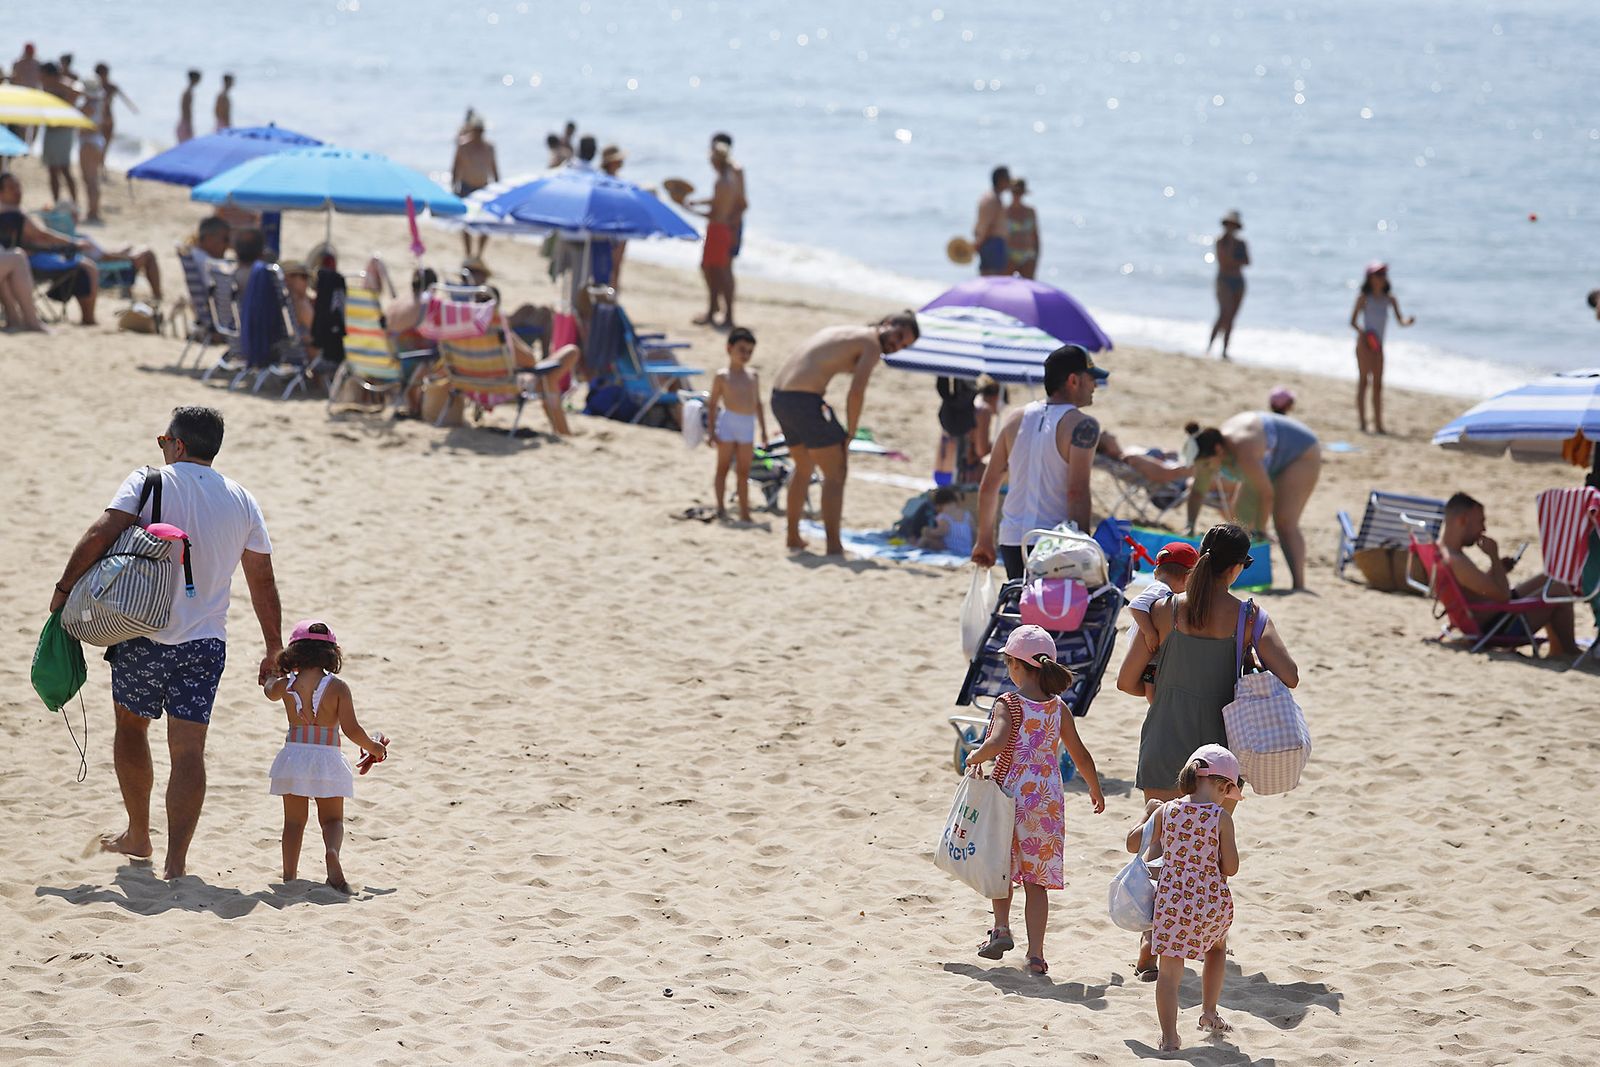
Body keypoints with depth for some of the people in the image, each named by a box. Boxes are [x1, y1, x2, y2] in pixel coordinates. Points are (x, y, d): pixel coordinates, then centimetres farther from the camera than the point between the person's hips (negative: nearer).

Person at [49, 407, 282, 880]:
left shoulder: (147, 482, -4)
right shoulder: (242, 501, 6)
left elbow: (101, 534, -17)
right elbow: (263, 582, 9)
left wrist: (64, 588, -7)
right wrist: (274, 650, 17)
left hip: (141, 634, -2)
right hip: (204, 642, 2)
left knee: (131, 726, 20)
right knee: (188, 747, 0)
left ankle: (138, 836, 29)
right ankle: (176, 859, -8)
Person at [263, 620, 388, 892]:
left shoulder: (286, 685, 1)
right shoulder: (337, 687, -7)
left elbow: (269, 689, 27)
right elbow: (351, 729, -10)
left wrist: (275, 674, 49)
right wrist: (374, 747, 7)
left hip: (294, 755, 2)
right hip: (327, 758, -2)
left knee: (294, 821, 14)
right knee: (332, 819, 8)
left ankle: (289, 875, 12)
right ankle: (332, 850, -24)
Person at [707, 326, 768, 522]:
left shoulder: (753, 376, 11)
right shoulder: (723, 376, -3)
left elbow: (758, 403, 17)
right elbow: (712, 404, -2)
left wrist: (763, 430, 15)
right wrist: (711, 431, -8)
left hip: (747, 426, 4)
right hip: (727, 424, -4)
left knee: (744, 472, 7)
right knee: (723, 467, 2)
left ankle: (744, 512, 9)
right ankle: (721, 507, 8)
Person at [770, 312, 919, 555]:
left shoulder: (841, 331, 24)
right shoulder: (871, 344, -2)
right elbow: (856, 393, -13)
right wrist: (850, 435, -4)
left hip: (778, 398, 9)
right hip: (804, 399, -9)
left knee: (804, 467, 27)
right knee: (835, 473, 1)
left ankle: (793, 537, 34)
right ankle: (834, 545, -3)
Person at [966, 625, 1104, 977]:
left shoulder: (1008, 704, -10)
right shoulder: (1059, 708, 4)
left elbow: (997, 742, -28)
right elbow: (1080, 755, 12)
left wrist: (974, 759, -8)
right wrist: (1095, 790, 27)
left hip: (1012, 793, -3)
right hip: (1049, 799, 3)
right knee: (1036, 880, 6)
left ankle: (1001, 929, 16)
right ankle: (1036, 952, 2)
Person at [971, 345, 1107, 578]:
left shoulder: (1016, 419, 11)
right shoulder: (1082, 425, -7)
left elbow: (988, 486, 14)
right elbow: (1077, 493, -16)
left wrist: (984, 541, 22)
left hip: (1012, 541, 6)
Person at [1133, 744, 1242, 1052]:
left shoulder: (1166, 811, -3)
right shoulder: (1221, 818, -10)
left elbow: (1133, 844, 7)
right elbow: (1230, 868, -8)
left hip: (1171, 900, 0)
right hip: (1212, 903, 0)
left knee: (1169, 970, 5)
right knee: (1217, 947, 31)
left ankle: (1169, 1037, -3)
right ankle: (1209, 1013, 34)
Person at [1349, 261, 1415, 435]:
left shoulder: (1389, 299, 9)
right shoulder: (1363, 298, -3)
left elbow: (1400, 320, 7)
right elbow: (1353, 321, -3)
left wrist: (1407, 321, -16)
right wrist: (1362, 331, -22)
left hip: (1378, 345, 5)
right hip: (1364, 342, -5)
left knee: (1378, 384, 5)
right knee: (1364, 380, -11)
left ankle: (1378, 424, 7)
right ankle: (1362, 422, -13)